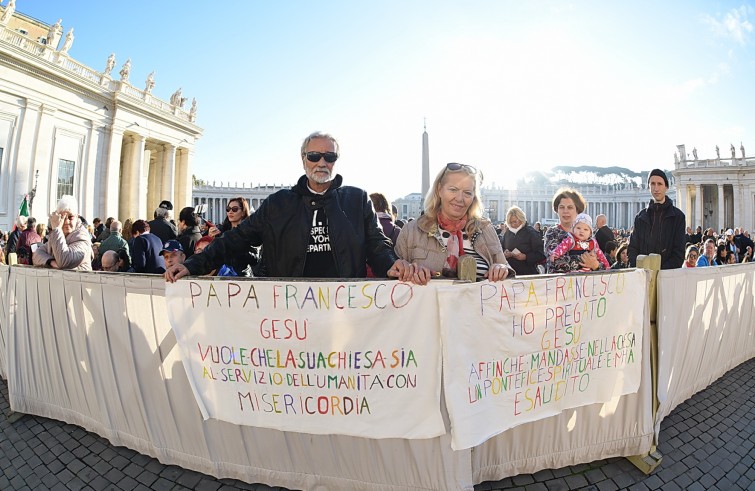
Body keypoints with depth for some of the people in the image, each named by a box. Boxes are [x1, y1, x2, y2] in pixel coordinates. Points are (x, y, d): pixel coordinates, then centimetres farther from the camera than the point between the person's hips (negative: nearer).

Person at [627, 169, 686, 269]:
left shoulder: (678, 216, 4)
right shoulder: (641, 216, 11)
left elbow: (679, 252, -2)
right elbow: (633, 248, 9)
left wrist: (661, 271, -12)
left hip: (668, 273, -2)